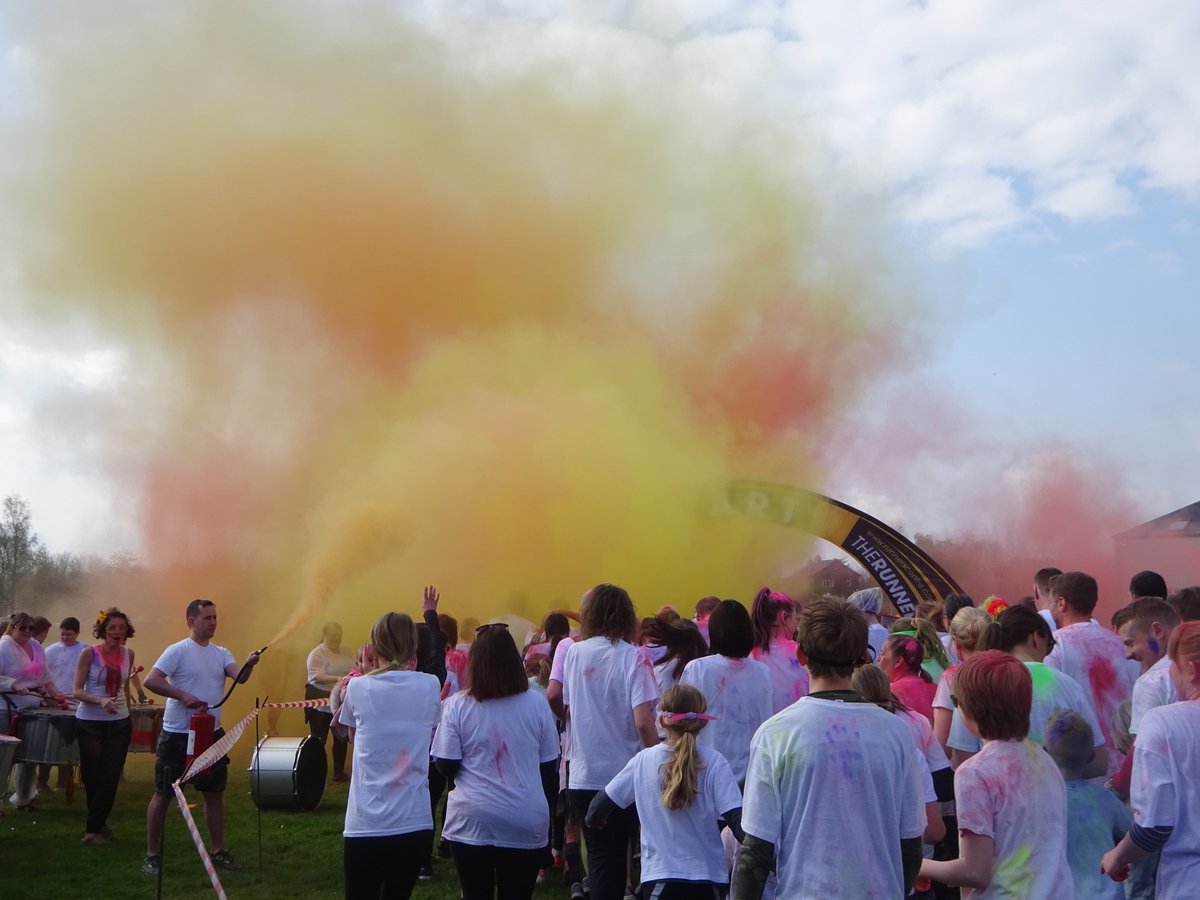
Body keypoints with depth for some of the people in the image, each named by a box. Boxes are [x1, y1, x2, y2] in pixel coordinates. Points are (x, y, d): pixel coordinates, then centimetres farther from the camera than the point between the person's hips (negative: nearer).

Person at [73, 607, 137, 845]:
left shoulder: (128, 654, 3)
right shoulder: (89, 654, -9)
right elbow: (77, 691, -12)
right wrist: (100, 701, -27)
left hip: (119, 723, 3)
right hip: (90, 723, -3)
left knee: (111, 777, -2)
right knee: (92, 776, 6)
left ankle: (93, 829, 7)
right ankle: (98, 823, 24)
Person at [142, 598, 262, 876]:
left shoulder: (221, 653, 7)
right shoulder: (178, 651, -10)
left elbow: (240, 678, -9)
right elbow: (151, 680, -18)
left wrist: (249, 665, -31)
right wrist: (184, 696, -26)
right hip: (177, 735, -6)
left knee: (215, 792, 12)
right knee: (163, 794, 3)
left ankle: (217, 850, 23)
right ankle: (152, 854, 14)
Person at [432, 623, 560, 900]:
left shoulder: (457, 706, -7)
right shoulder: (536, 703, -3)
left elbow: (445, 765, -4)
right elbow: (549, 766, 4)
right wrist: (545, 809, 19)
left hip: (471, 821, -1)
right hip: (526, 824, 1)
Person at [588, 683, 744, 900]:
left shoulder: (643, 761, -1)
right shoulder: (714, 763, -7)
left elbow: (596, 813, 7)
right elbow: (737, 821, -15)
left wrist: (594, 819, 28)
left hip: (660, 877, 0)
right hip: (708, 878, 0)